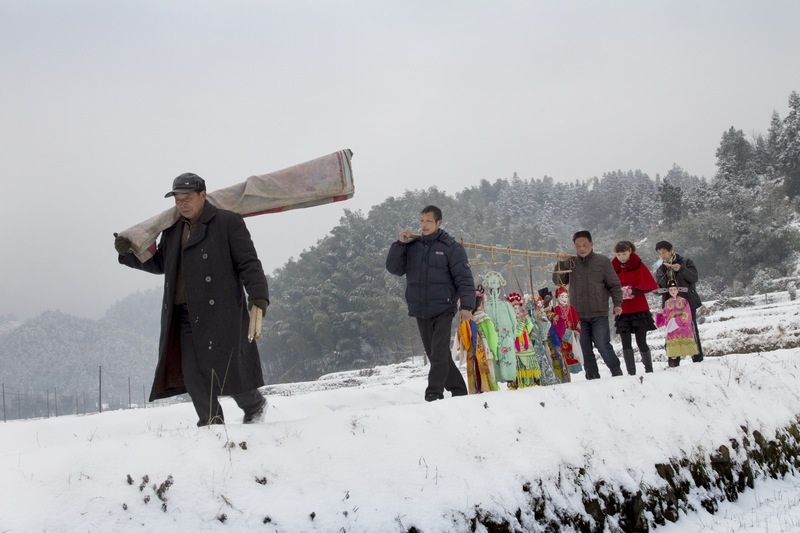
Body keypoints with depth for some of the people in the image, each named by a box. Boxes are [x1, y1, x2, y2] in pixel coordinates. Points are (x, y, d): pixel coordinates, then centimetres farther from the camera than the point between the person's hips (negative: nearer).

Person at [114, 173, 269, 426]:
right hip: (186, 315, 6)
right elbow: (160, 263, 30)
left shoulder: (228, 222, -2)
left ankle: (254, 406, 23)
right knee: (192, 373, -1)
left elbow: (248, 263, -7)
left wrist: (258, 299, -19)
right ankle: (211, 422, 11)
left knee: (226, 369, -3)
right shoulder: (172, 230, 17)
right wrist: (128, 253, 16)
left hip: (221, 312, -6)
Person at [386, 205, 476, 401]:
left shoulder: (451, 247, -3)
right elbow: (394, 268, 4)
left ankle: (434, 393, -10)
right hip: (420, 312, 5)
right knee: (436, 355, 10)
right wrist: (400, 243, -7)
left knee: (439, 354, -13)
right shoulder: (412, 246, 10)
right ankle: (458, 390, 22)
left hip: (443, 310, -5)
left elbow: (464, 278, -6)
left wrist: (466, 306, -15)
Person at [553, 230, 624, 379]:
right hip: (579, 315, 3)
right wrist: (560, 263, -8)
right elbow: (558, 281, 5)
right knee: (585, 349, 5)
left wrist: (617, 303, -7)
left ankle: (617, 372, 9)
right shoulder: (571, 263, 7)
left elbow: (614, 285, 3)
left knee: (603, 345, -9)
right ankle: (592, 377, 15)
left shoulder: (603, 261, 1)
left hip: (599, 315, -3)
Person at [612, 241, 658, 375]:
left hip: (639, 310, -2)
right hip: (622, 312, 2)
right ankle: (631, 373, -1)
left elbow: (651, 285, -7)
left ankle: (649, 371, 16)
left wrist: (633, 290, -17)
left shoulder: (639, 266, -2)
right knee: (626, 343, -3)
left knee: (641, 342, 1)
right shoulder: (613, 268, 5)